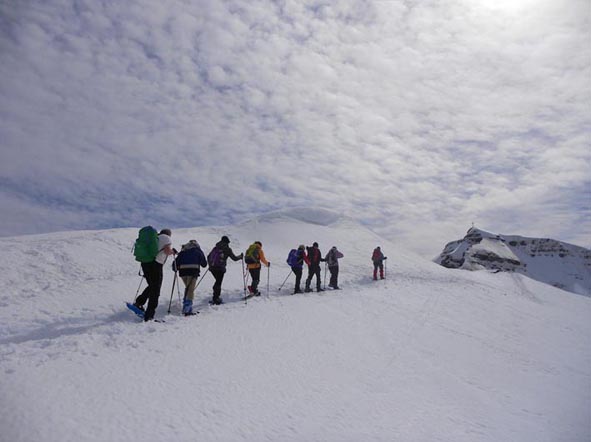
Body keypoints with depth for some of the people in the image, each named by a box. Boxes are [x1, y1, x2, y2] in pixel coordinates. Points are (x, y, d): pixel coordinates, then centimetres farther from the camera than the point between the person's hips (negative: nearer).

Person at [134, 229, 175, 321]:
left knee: (152, 286, 26)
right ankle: (148, 315, 2)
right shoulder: (167, 239, 3)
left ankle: (139, 302, 18)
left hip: (145, 263, 7)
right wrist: (173, 251, 6)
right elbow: (167, 251, -14)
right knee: (155, 290, 2)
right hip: (155, 265, -7)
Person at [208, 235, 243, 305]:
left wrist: (210, 264, 28)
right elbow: (234, 258, 2)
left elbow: (209, 256, 17)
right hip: (220, 268, -5)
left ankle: (216, 296, 20)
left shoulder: (215, 248, 15)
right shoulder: (227, 249, 0)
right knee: (218, 283, 1)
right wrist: (241, 256, 20)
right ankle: (215, 299, 1)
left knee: (218, 281, 21)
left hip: (212, 268, 6)